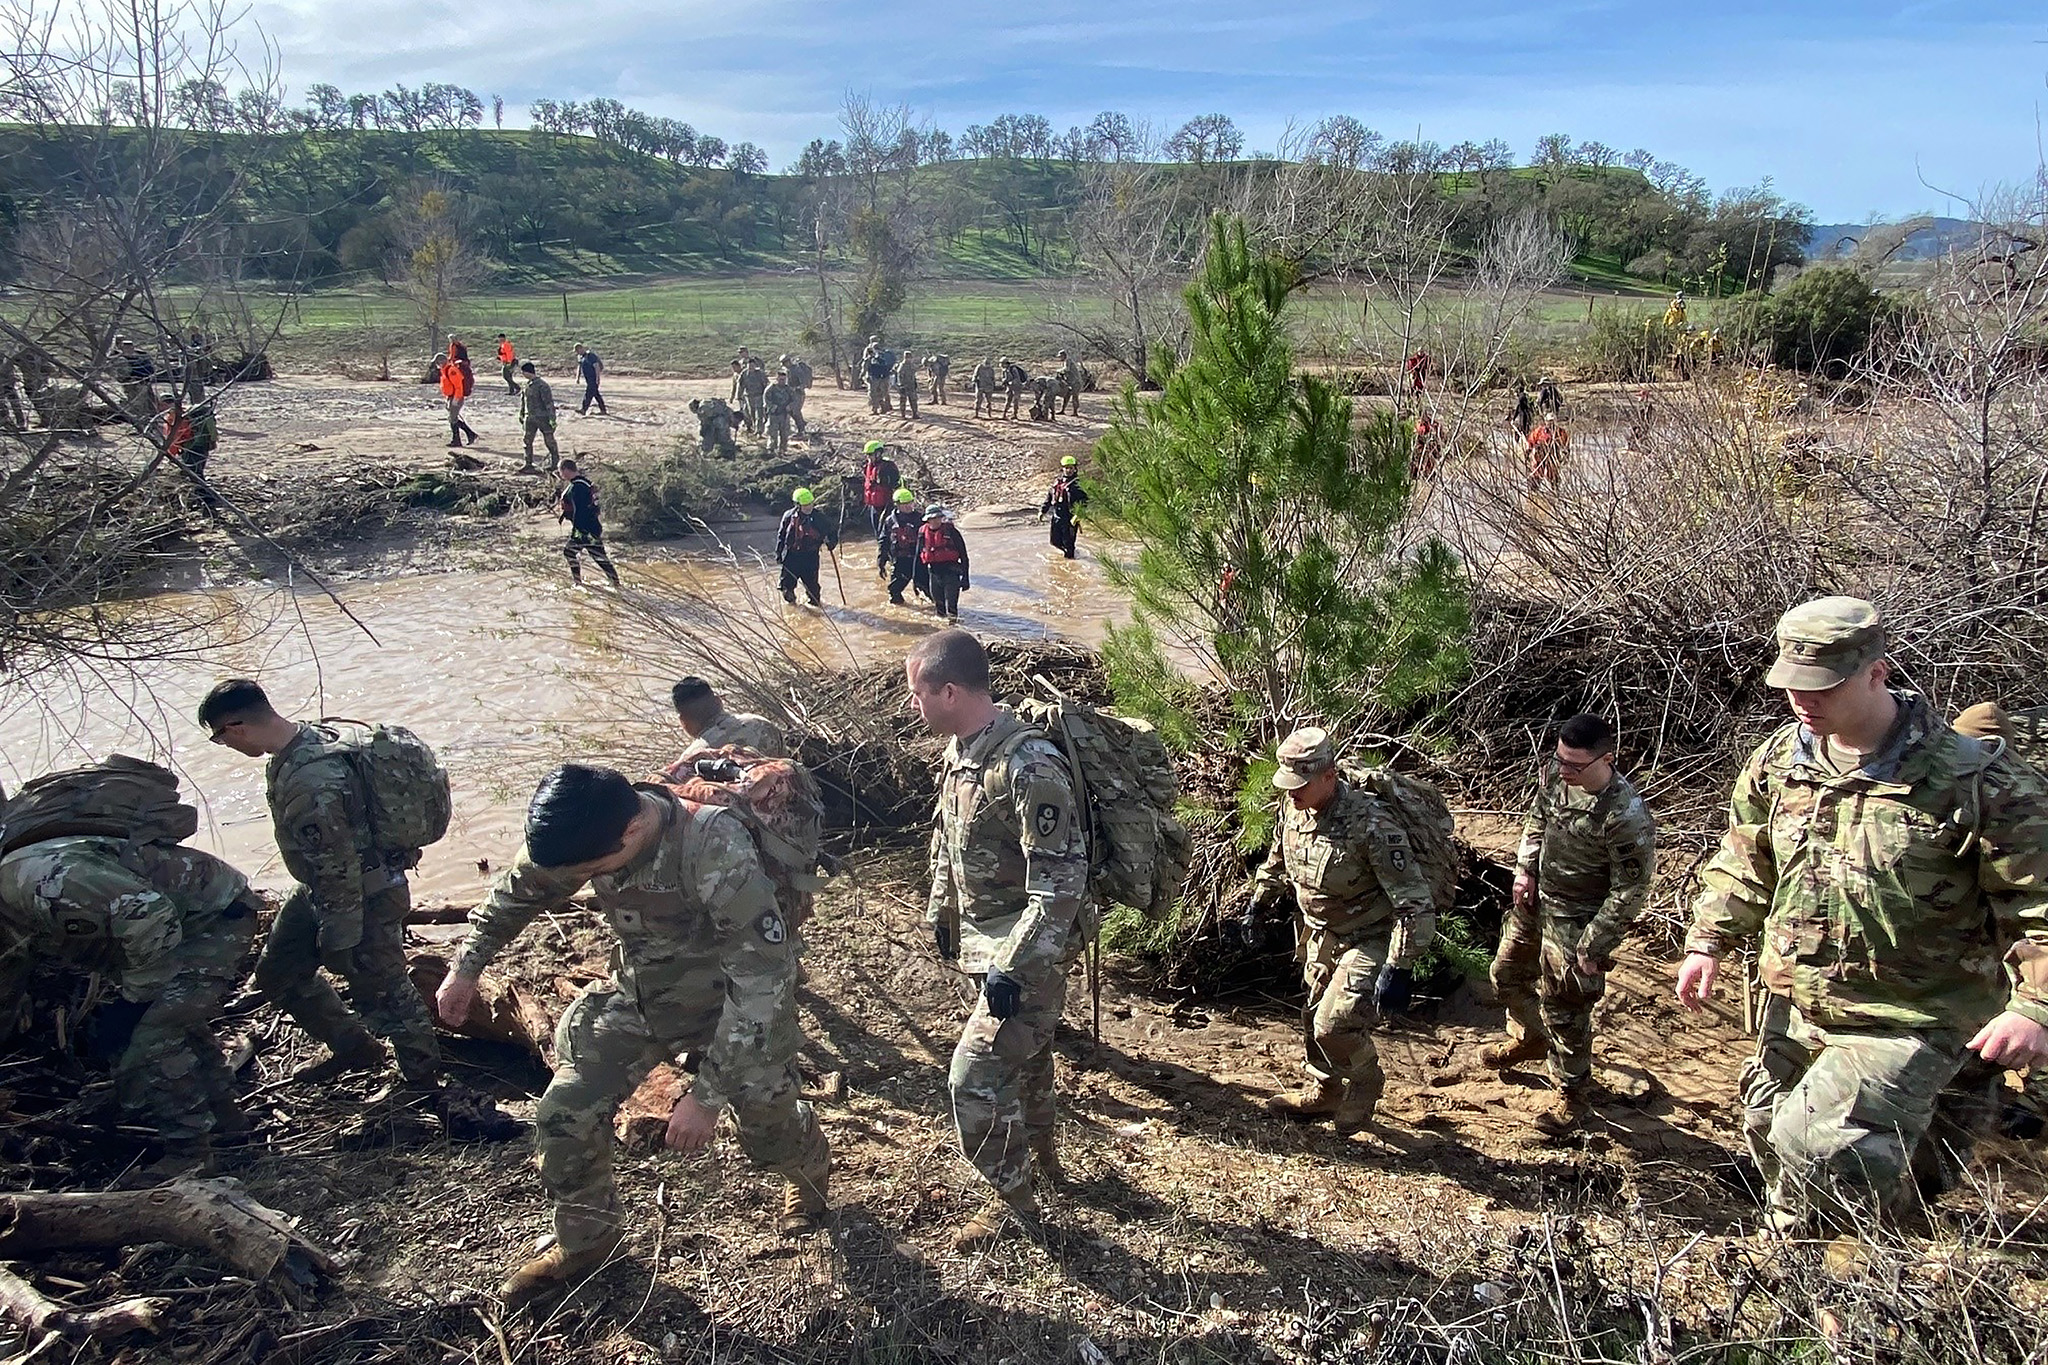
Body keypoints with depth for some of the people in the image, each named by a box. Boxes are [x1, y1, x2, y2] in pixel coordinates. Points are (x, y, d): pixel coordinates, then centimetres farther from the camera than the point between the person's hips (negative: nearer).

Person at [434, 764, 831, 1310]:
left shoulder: (716, 851, -40)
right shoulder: (584, 836, -20)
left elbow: (763, 979, -37)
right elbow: (519, 891, 3)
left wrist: (708, 1095, -34)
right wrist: (466, 967, 9)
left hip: (733, 1004, -4)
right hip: (637, 995, 5)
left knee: (769, 1129, 8)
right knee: (563, 1116, -3)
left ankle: (810, 1165, 47)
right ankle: (586, 1241, 24)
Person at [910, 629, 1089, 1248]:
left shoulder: (1030, 767, -29)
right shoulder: (959, 750, 0)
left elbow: (1060, 882, -29)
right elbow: (947, 841, 17)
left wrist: (1013, 967, -27)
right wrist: (940, 912, 22)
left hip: (1025, 950, -9)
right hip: (984, 939, 9)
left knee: (975, 1075, -6)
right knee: (1024, 1050, 25)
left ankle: (1013, 1200, 14)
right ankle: (1040, 1151, 48)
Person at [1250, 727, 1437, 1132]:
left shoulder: (1370, 825, -33)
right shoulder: (1295, 807, -9)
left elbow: (1414, 903, -30)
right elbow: (1279, 858, 15)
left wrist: (1399, 968, -31)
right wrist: (1260, 903, 18)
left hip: (1369, 942, -7)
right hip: (1322, 933, 8)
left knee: (1334, 1025, -16)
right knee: (1314, 1017, 18)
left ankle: (1365, 1085, 14)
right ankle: (1323, 1091, 42)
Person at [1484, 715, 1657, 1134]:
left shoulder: (1625, 817, -31)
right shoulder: (1554, 773, -11)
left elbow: (1630, 891, -22)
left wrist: (1592, 947, -18)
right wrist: (1526, 867, 0)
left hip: (1574, 921, -7)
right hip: (1535, 899, 8)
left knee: (1564, 1010, 5)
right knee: (1507, 973, 25)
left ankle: (1573, 1096, 27)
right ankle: (1528, 1038, 53)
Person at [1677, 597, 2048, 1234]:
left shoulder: (1975, 782, -17)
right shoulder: (1777, 762, 0)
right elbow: (1744, 866, 13)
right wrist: (1709, 941, 3)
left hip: (1907, 1022, -6)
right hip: (1793, 1011, 6)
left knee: (1814, 1141, -22)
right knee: (1771, 1134, 18)